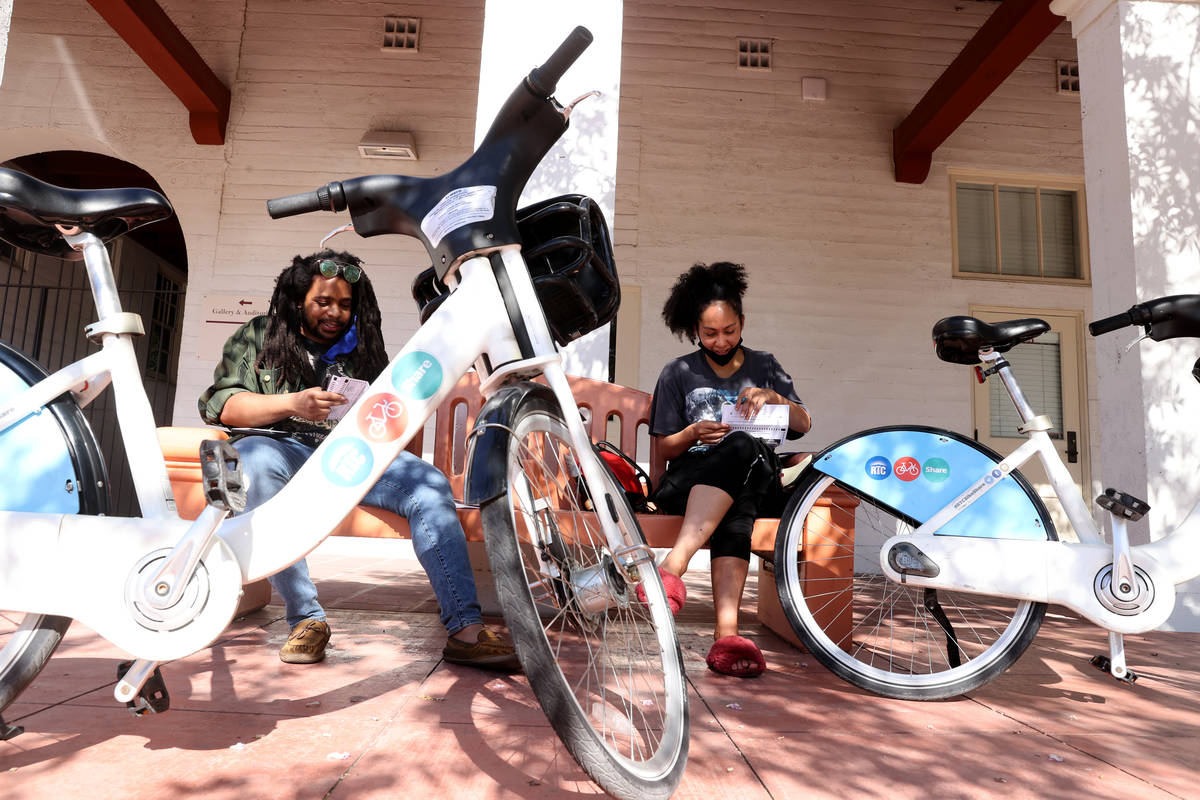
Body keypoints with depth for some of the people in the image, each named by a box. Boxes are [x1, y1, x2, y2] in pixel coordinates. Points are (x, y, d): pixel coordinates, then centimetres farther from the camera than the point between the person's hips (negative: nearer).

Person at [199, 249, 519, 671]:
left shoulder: (365, 352, 24)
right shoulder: (258, 336, 17)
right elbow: (223, 406, 5)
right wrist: (291, 404, -11)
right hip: (286, 446, -2)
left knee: (429, 485, -25)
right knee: (253, 458, -39)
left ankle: (465, 629, -30)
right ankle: (306, 619, -31)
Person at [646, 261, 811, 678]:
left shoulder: (764, 366, 21)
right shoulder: (679, 373, 16)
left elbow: (804, 424, 13)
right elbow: (665, 448, 13)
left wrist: (774, 398, -8)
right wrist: (693, 433, -10)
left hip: (757, 482, 1)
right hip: (689, 482, -1)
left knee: (743, 446, -39)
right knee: (733, 507, -39)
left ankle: (673, 565, -53)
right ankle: (727, 631, -52)